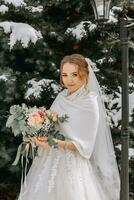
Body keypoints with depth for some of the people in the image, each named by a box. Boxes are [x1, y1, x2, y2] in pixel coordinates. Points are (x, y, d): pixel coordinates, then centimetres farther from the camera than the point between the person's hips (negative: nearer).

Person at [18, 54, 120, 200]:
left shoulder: (90, 103, -12)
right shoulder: (61, 97, 5)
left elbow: (84, 145, -14)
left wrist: (56, 143, -26)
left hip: (73, 165, -5)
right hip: (50, 162, 6)